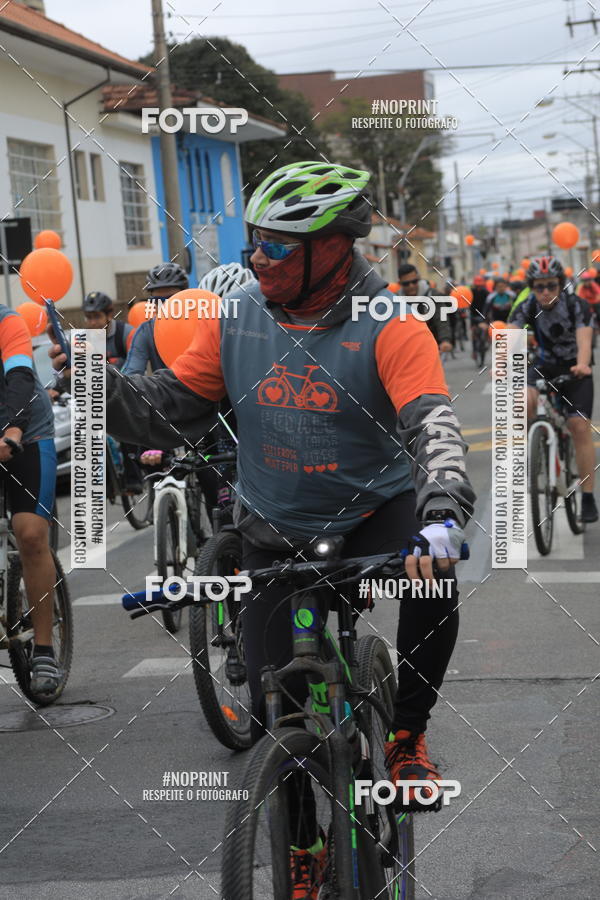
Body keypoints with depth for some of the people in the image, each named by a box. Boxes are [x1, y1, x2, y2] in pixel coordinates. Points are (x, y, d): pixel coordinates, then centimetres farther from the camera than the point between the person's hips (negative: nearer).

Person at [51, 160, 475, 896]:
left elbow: (433, 428, -31)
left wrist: (440, 519, -49)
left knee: (433, 583, -36)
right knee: (277, 709, 1)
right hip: (276, 534, 3)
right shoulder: (237, 319, -7)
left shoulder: (388, 327, -18)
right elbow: (170, 411, -3)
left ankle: (405, 737, -9)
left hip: (374, 512, -3)